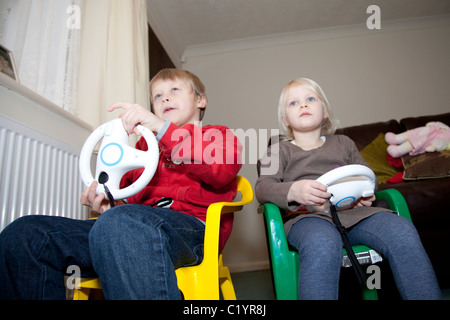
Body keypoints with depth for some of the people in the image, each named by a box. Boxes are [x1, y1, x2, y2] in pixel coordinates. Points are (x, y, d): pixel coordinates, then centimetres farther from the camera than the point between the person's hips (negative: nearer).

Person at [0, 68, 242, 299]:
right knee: (23, 233, -10)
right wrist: (108, 207, 2)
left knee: (119, 224, -39)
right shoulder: (145, 144, 31)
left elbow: (220, 170, -8)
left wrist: (163, 128, -15)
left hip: (191, 227, -5)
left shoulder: (217, 135, 17)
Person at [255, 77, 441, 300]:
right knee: (322, 244, -39)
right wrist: (293, 190, -21)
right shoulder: (279, 150, 17)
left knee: (402, 230, -25)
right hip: (308, 216, -3)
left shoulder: (343, 143, 29)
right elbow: (263, 188, 1)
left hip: (353, 211, 4)